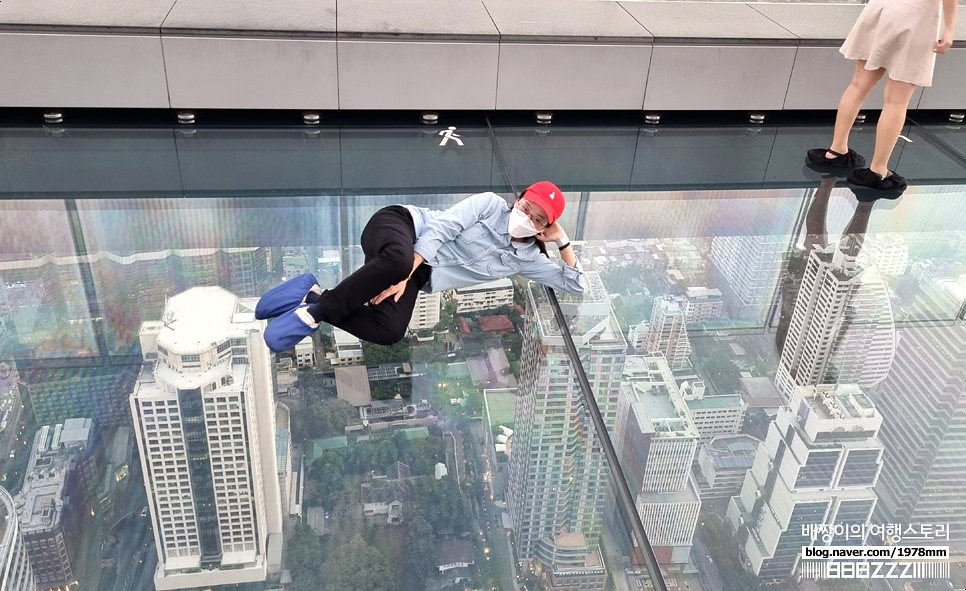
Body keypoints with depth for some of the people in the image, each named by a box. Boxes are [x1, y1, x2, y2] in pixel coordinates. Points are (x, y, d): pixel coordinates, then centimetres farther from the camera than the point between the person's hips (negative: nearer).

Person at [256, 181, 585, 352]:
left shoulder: (526, 258, 13)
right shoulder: (491, 204, 1)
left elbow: (574, 284, 16)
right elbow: (440, 228, -9)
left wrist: (562, 241, 5)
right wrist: (404, 272, -21)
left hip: (419, 272, 4)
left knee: (389, 332, -31)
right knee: (398, 259, -46)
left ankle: (314, 298, -12)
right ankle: (318, 307, -26)